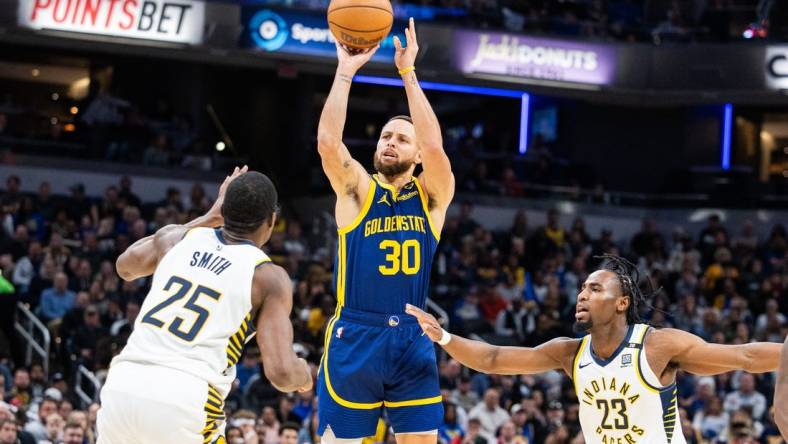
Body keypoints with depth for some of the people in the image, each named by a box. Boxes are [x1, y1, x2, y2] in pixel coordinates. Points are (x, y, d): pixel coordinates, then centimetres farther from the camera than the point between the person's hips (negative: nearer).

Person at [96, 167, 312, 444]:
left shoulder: (176, 238, 18)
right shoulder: (269, 277, 5)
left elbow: (125, 267, 42)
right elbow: (281, 373, -5)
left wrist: (208, 218, 43)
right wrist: (304, 375, 21)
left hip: (122, 387, 5)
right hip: (184, 404, -5)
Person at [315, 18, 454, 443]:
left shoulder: (432, 196, 6)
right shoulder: (357, 190, 4)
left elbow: (434, 146, -13)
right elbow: (327, 142, -13)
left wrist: (408, 73, -13)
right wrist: (345, 72, -12)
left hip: (411, 340, 1)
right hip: (354, 337, -1)